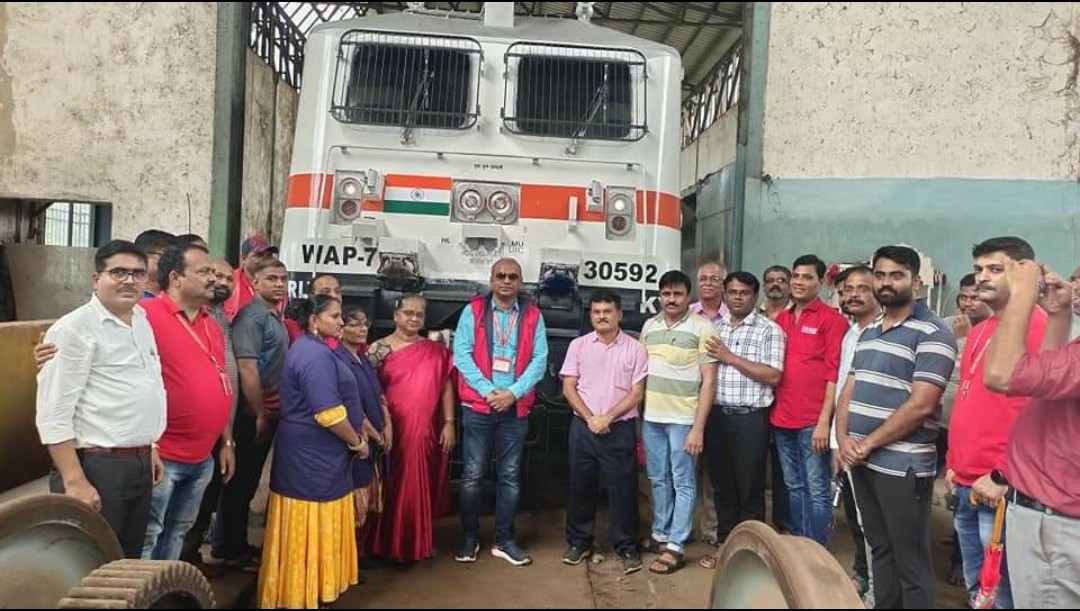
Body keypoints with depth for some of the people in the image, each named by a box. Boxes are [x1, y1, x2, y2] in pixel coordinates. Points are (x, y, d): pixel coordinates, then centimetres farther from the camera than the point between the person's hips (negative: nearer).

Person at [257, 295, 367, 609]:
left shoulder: (309, 348, 14)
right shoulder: (317, 354, -20)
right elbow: (329, 413, -26)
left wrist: (355, 436, 15)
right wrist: (357, 442, -11)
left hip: (311, 454, 10)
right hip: (314, 458, -10)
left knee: (305, 532, 18)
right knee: (313, 532, 1)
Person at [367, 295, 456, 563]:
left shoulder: (436, 351, 7)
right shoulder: (379, 349, -1)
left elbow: (446, 388, 7)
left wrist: (449, 423, 1)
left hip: (427, 433, 3)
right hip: (393, 432, -2)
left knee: (421, 489, 11)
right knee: (392, 489, 4)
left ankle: (420, 542, 25)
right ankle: (389, 543, 18)